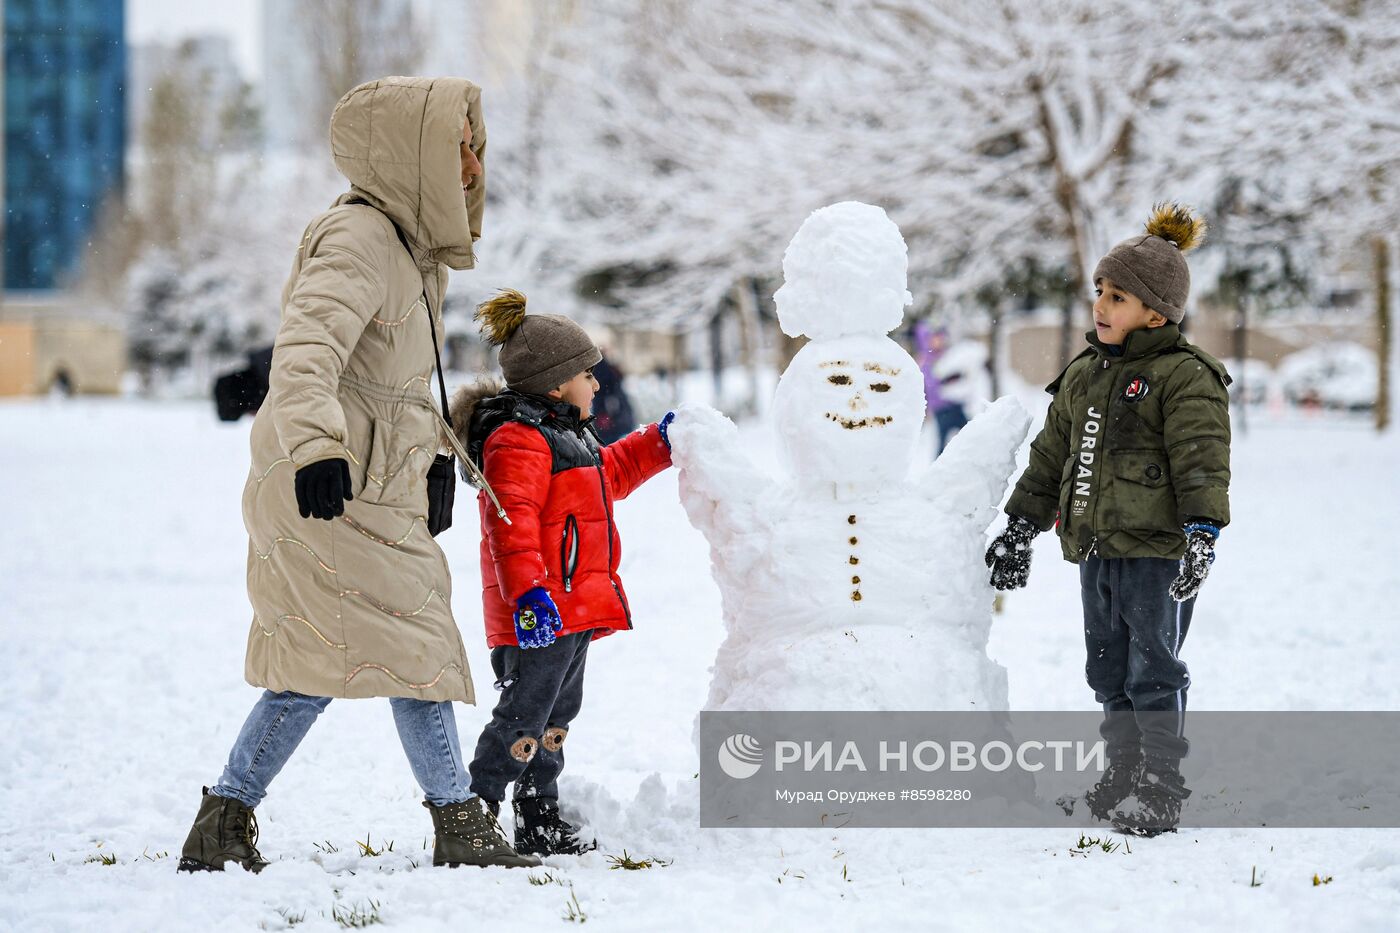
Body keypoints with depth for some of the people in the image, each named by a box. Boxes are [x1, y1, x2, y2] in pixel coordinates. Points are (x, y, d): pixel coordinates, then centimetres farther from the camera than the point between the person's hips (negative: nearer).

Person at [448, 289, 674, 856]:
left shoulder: (565, 435, 19)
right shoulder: (517, 441, -17)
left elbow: (611, 473, 38)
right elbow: (511, 523, -26)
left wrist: (658, 443, 31)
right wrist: (529, 593, -33)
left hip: (574, 608, 11)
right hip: (541, 612, -11)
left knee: (558, 712, 15)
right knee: (525, 714, -10)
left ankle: (539, 818, 23)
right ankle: (475, 810, -5)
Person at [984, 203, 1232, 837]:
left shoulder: (1184, 378, -9)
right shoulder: (1084, 375, 15)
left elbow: (1203, 461, -18)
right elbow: (1051, 455, 22)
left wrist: (1202, 533, -29)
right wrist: (1020, 526, 21)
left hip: (1157, 550, -7)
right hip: (1096, 548, 8)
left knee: (1153, 671, -4)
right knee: (1109, 670, 13)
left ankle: (1161, 789, 3)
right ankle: (1123, 773, 23)